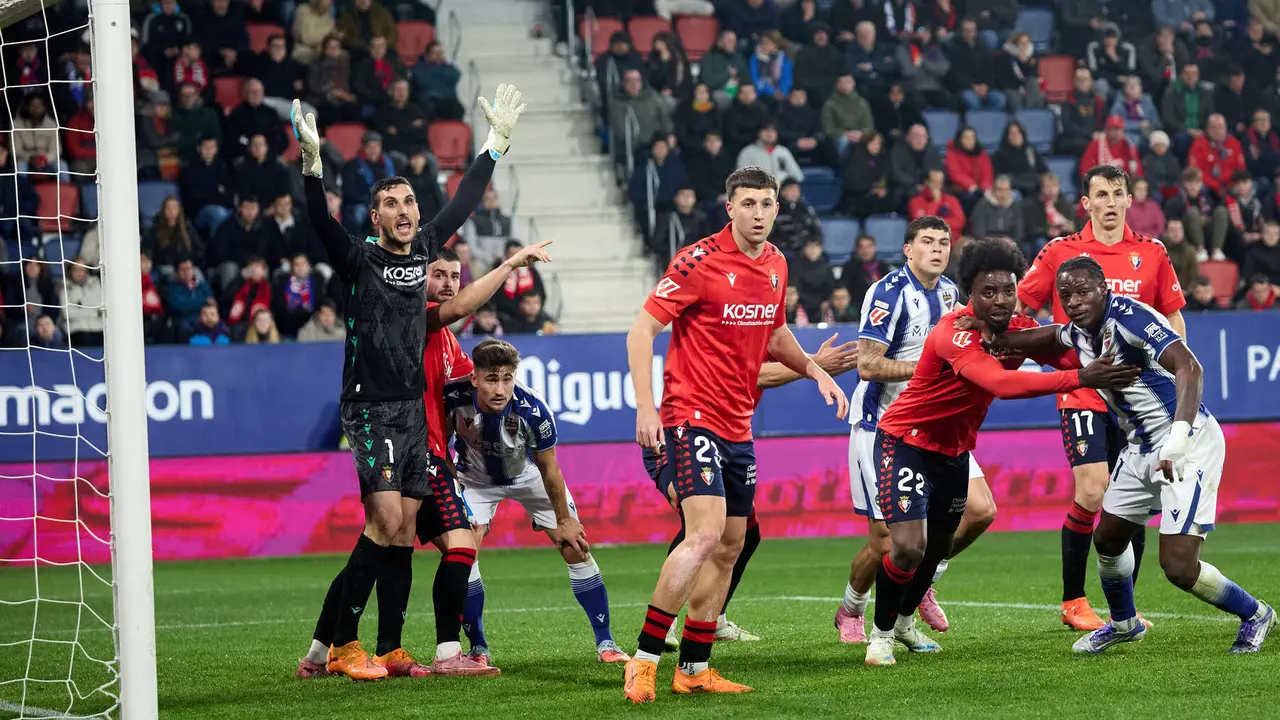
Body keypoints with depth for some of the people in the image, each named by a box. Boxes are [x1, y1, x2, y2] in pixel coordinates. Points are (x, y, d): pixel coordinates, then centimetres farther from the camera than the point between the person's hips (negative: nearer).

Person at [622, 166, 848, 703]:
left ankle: (694, 667, 17)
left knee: (729, 547, 9)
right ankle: (644, 659, -15)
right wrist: (645, 408, -21)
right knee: (706, 534, -21)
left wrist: (816, 371, 12)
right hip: (692, 415, -8)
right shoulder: (699, 261, -13)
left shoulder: (775, 265, 9)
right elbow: (641, 330, -13)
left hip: (737, 426, 8)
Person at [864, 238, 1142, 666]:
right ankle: (881, 633, 6)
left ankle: (904, 620, 45)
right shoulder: (955, 334, -32)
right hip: (906, 442, -8)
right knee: (908, 547, -18)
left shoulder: (1020, 329, -7)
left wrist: (1105, 369, -34)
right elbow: (1001, 383, -46)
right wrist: (1079, 379, -54)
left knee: (938, 547, 19)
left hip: (953, 450, 8)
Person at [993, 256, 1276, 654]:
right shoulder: (1081, 331, 3)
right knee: (1108, 539, 21)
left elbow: (1188, 368, -37)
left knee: (1179, 568, -14)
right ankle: (1123, 623, 48)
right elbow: (1052, 336, 30)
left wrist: (1177, 442, -48)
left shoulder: (1130, 317, -24)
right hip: (1142, 448, 9)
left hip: (1189, 445, -9)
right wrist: (995, 339, 17)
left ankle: (1255, 615, 12)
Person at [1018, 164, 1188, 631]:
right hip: (1082, 394, -3)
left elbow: (1173, 318, 12)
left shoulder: (1152, 254, 7)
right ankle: (1072, 601, 1)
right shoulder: (1060, 253, 0)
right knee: (1091, 493, -13)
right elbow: (1017, 308, 5)